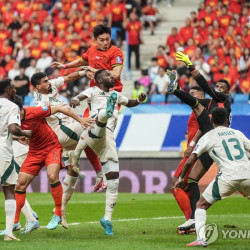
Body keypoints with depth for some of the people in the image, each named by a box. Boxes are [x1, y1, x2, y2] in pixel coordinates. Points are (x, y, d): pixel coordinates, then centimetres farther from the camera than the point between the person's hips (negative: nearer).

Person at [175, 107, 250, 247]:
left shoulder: (207, 137, 11)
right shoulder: (237, 133, 20)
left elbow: (190, 160, 7)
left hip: (227, 176, -3)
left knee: (201, 205, 9)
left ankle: (201, 239, -8)